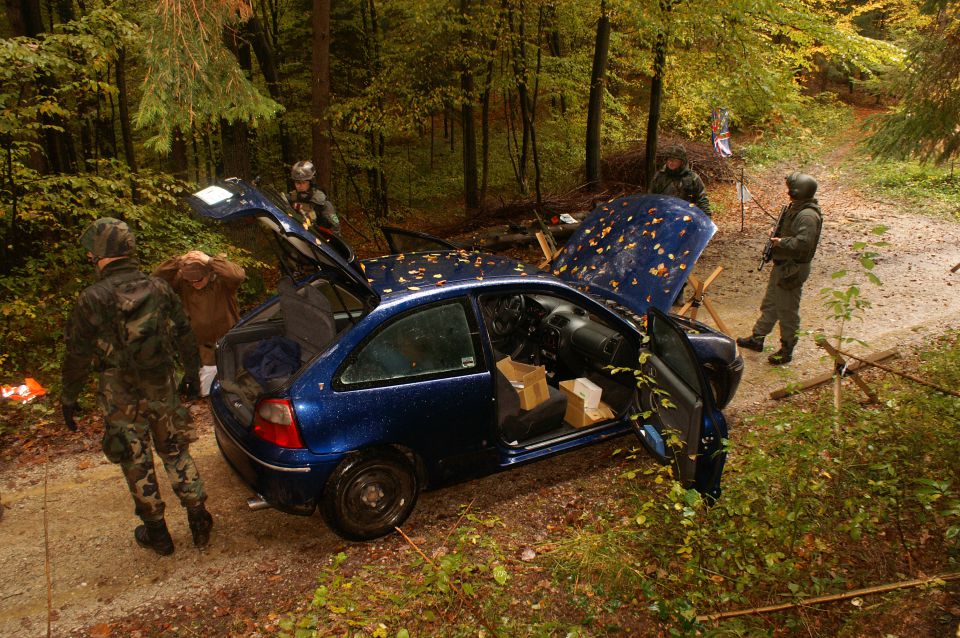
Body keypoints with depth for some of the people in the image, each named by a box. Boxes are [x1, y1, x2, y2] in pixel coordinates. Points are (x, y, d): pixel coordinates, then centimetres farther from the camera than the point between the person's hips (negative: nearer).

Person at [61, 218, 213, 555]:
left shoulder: (91, 300, -14)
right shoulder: (159, 288, -3)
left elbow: (77, 356, -7)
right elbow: (184, 335, 5)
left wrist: (68, 399, 5)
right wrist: (193, 373, 19)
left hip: (121, 397, -3)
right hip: (162, 389, 3)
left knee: (136, 464, 11)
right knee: (176, 453, 17)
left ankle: (156, 533, 23)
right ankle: (199, 523, 20)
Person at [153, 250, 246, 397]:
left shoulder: (222, 280, -17)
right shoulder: (182, 282, -7)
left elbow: (239, 275, -38)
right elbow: (157, 278, -17)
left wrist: (210, 261, -36)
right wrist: (178, 260, -27)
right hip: (202, 350, 3)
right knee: (206, 393, 13)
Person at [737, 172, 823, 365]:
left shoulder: (808, 215, -24)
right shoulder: (794, 208, 8)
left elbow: (803, 243, -33)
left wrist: (781, 242, -20)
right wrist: (776, 237, 2)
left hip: (793, 268, -10)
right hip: (781, 264, 10)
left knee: (787, 310, 1)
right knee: (770, 304, 21)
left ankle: (787, 350, 15)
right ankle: (757, 338, 35)